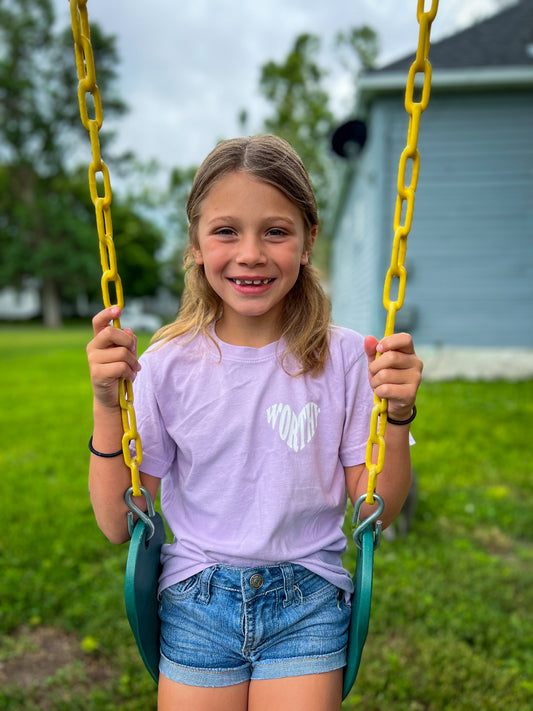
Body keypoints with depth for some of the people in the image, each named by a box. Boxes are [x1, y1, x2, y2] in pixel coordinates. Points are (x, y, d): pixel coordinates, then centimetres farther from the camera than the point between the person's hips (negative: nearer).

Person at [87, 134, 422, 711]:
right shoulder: (167, 364, -9)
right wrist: (107, 404, -18)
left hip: (308, 602, 0)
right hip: (196, 602, 1)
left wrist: (397, 414, -19)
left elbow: (377, 510, -3)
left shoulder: (343, 357, -9)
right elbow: (117, 525, -6)